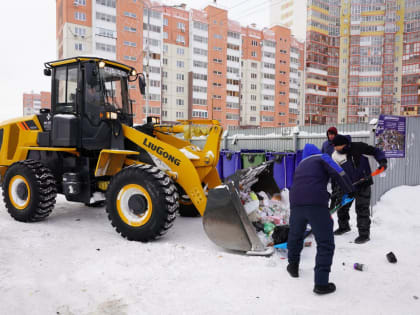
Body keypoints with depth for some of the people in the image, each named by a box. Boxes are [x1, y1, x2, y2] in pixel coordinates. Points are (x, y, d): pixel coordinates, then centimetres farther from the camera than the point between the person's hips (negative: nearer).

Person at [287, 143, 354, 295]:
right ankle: (321, 283, 3)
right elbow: (339, 173, -1)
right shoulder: (322, 158, 14)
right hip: (316, 204, -5)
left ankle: (293, 266, 44)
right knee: (325, 244, 5)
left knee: (295, 236, 28)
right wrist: (350, 190, 14)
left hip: (296, 204, 6)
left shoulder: (301, 165, 31)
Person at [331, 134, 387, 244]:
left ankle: (364, 234, 6)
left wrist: (382, 161, -21)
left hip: (363, 183, -4)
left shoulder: (357, 147, -14)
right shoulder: (335, 156, -6)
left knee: (362, 208, -5)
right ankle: (343, 226, 38)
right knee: (341, 206, 14)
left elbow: (375, 151, -4)